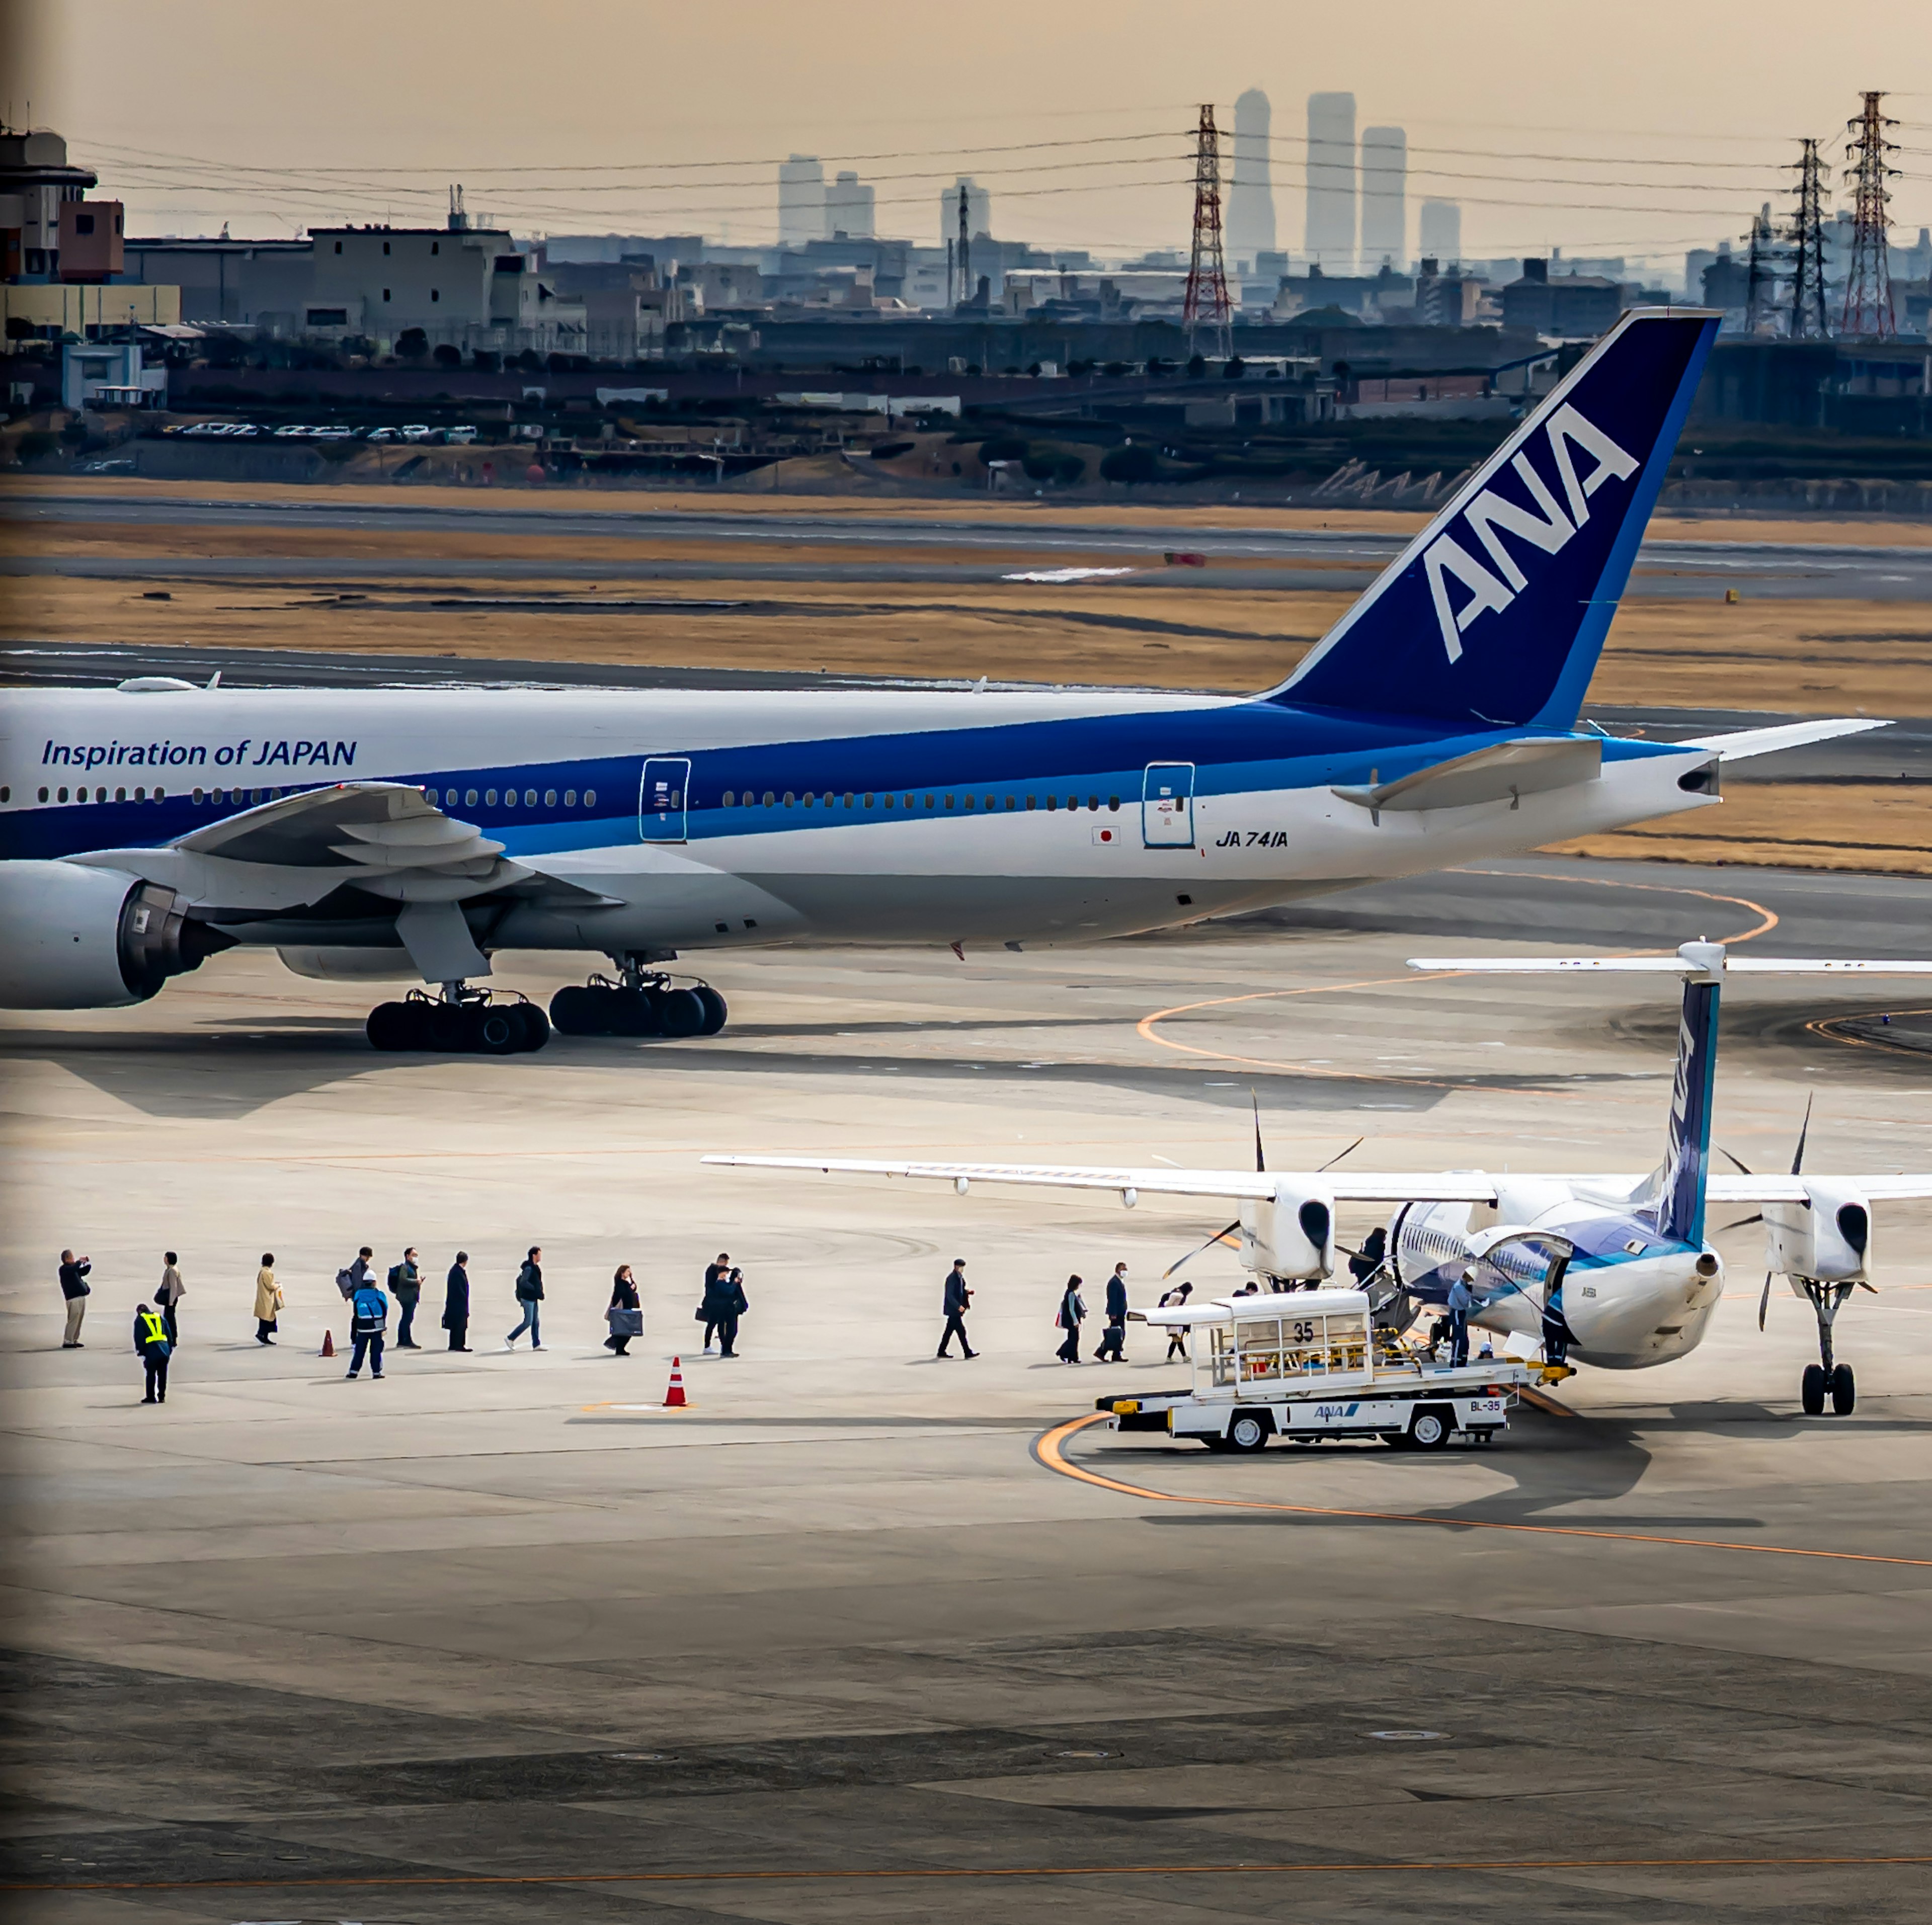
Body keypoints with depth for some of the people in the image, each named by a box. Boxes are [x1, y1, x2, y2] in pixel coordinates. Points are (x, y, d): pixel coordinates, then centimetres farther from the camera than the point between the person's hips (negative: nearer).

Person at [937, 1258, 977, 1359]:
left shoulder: (960, 1278, 12)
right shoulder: (951, 1278, -17)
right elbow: (950, 1295, -20)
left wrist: (967, 1292, 4)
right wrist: (959, 1306, -24)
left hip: (957, 1308, 9)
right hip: (953, 1309, -9)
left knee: (950, 1330, 13)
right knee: (961, 1331, -7)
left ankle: (942, 1351, 19)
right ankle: (968, 1352, -6)